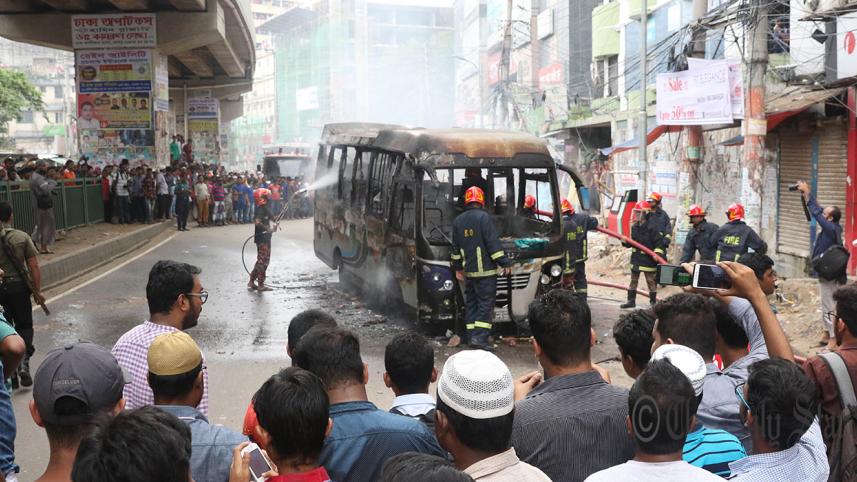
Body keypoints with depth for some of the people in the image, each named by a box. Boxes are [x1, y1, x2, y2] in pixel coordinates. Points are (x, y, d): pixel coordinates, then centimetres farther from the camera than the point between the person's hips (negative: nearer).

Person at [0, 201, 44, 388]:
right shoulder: (22, 237, -5)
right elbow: (34, 266, -6)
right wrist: (37, 291, 1)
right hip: (19, 286, 0)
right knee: (24, 326, 14)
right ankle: (24, 362, -8)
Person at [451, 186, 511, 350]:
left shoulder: (458, 221, 10)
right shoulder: (484, 217, -11)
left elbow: (455, 248, 16)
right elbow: (493, 243, -14)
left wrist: (457, 268, 24)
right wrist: (505, 263, -9)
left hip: (468, 271, 6)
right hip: (485, 270, -6)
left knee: (471, 303, 13)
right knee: (486, 304, -4)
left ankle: (472, 336, 14)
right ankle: (480, 337, -11)